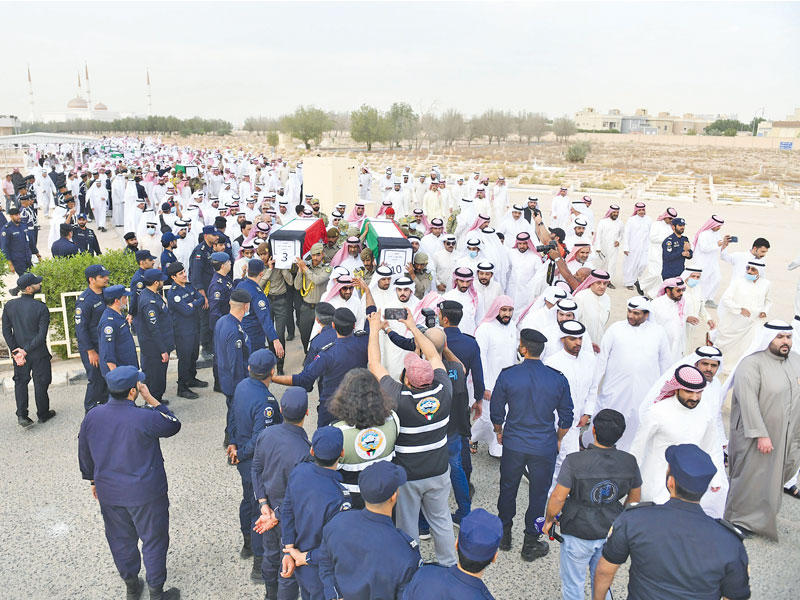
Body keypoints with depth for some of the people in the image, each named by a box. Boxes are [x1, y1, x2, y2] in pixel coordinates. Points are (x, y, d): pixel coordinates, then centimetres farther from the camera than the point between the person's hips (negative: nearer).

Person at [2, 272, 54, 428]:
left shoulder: (9, 306, -5)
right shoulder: (41, 307, -18)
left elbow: (6, 331, -5)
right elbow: (42, 335, -21)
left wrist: (15, 351, -5)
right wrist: (25, 351, -15)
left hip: (18, 352, 3)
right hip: (39, 353, -3)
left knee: (20, 382, 18)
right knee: (40, 383, 12)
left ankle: (22, 415, 10)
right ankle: (43, 414, 26)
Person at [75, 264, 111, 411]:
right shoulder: (84, 300, -20)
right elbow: (80, 328, -19)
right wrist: (91, 352, -18)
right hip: (92, 347, -7)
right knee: (96, 380, 0)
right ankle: (91, 410, 18)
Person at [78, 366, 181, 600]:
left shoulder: (92, 416, -8)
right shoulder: (145, 418, -26)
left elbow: (85, 455, 5)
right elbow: (174, 425, -7)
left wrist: (94, 481, 20)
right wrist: (150, 398, -10)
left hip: (109, 493, 5)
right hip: (145, 493, -5)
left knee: (120, 539, 24)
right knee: (154, 541, 13)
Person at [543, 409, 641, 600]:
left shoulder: (574, 462, -25)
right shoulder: (629, 462, -12)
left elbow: (558, 498, -17)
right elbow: (635, 498, 3)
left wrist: (549, 519, 2)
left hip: (578, 535, -4)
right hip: (611, 534, 4)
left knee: (573, 584, 17)